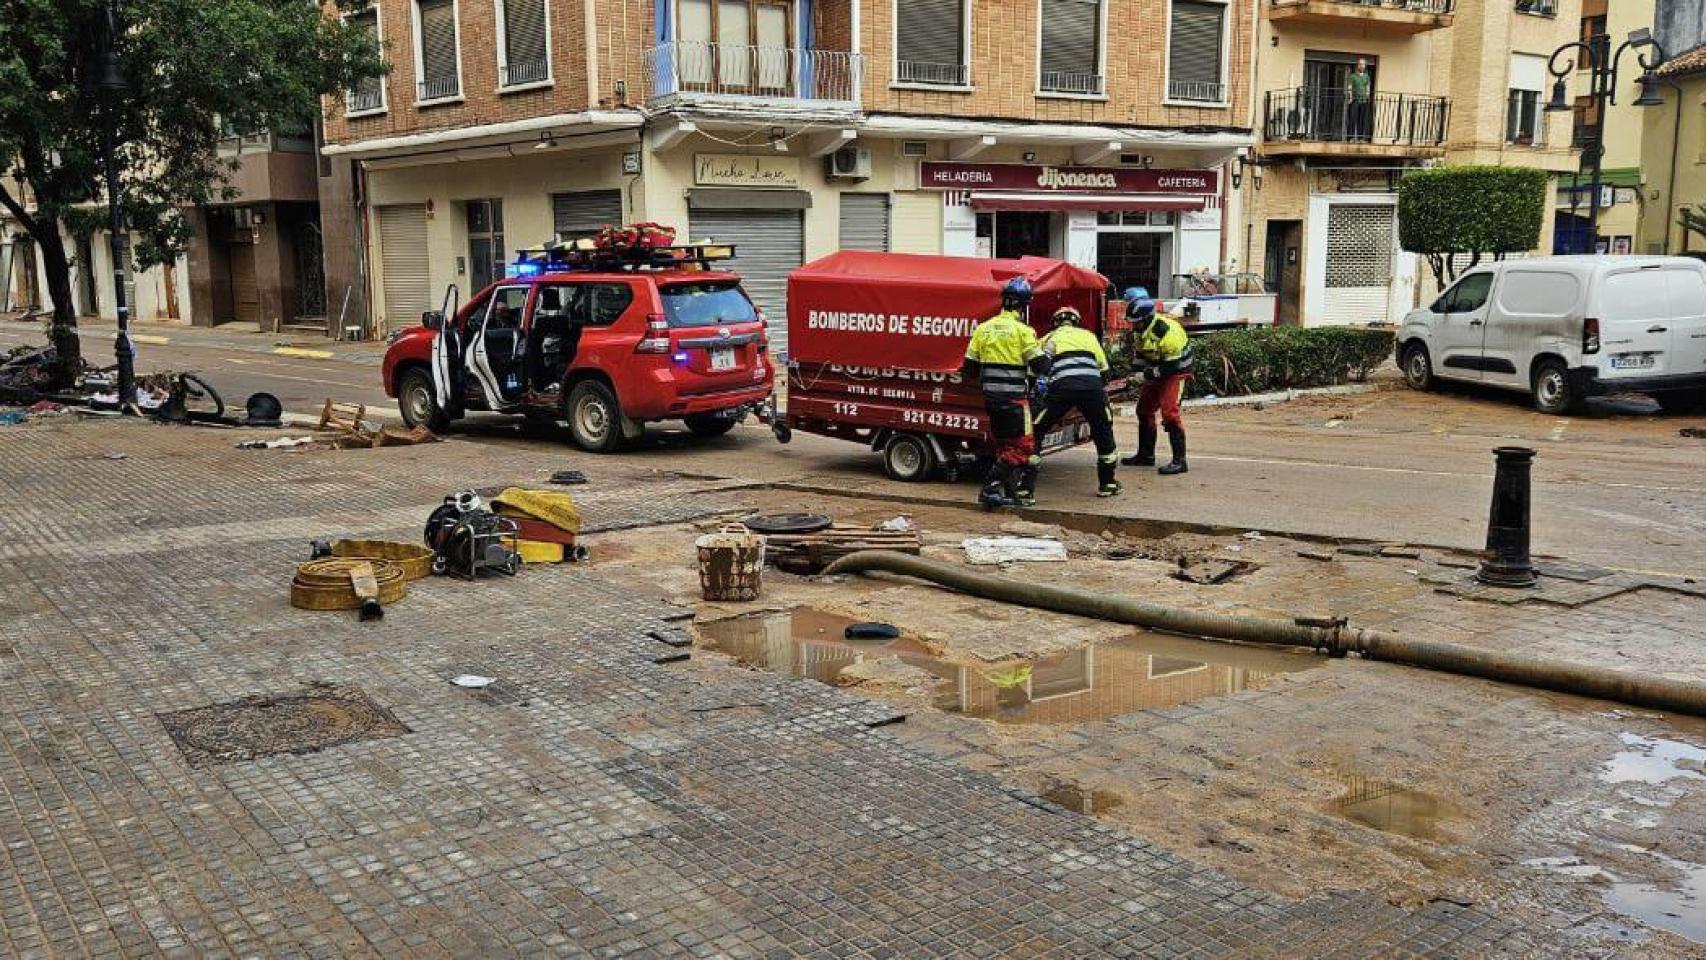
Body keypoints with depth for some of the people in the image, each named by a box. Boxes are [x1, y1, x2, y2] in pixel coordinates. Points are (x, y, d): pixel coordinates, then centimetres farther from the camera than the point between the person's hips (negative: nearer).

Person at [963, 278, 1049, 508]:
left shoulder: (983, 328, 7)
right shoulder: (1022, 330, -10)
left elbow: (969, 369, 8)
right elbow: (1040, 365, -12)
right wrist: (1048, 357, 10)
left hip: (991, 395, 7)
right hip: (1015, 396, -7)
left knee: (1005, 445, 16)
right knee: (1022, 447, -1)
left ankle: (1010, 493, 17)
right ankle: (990, 488, -10)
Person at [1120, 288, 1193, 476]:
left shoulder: (1166, 330, -30)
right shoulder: (1138, 330, -3)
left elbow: (1180, 361, -27)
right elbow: (1138, 354, 15)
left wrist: (1156, 372, -23)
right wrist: (1147, 369, -1)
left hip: (1175, 374, -9)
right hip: (1156, 374, 9)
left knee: (1169, 413, -19)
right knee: (1144, 410, 13)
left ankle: (1179, 461, -17)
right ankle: (1146, 455, 28)